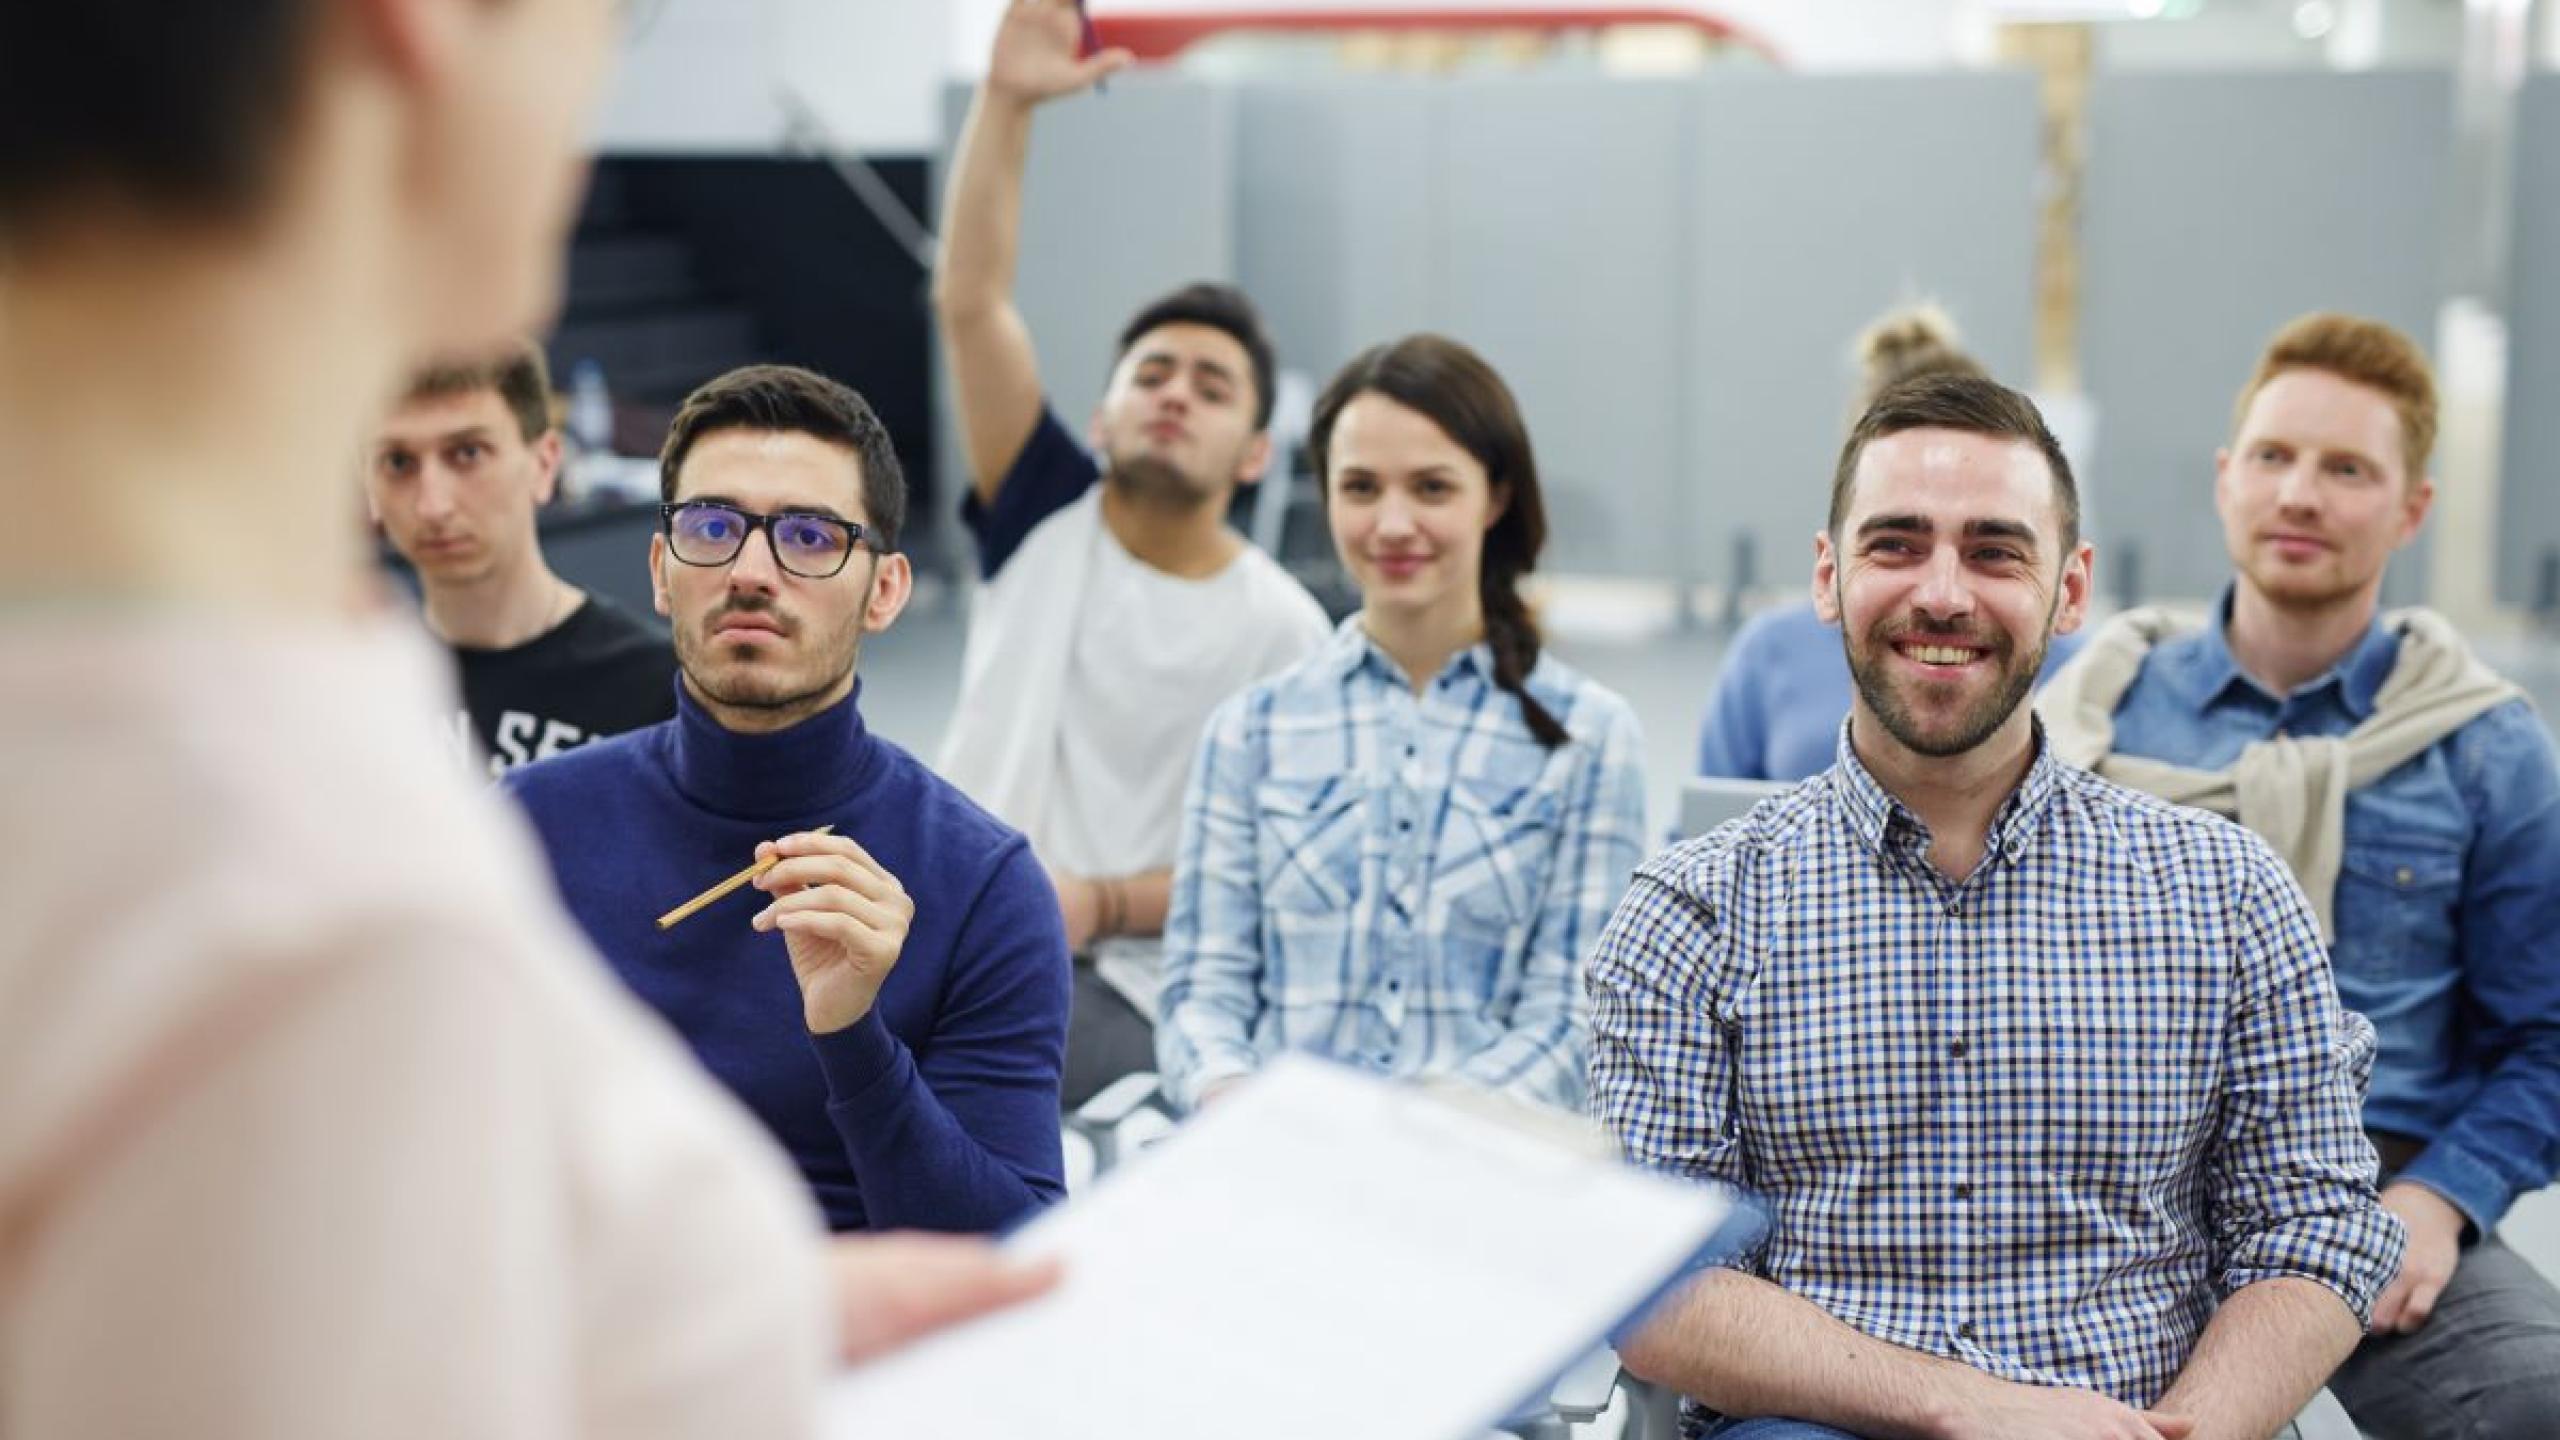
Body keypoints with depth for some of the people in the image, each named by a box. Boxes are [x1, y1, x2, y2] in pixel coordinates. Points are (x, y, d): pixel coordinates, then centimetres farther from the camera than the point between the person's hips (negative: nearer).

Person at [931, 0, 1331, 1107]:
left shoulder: (1281, 631, 0)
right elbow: (968, 303, -3)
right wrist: (1006, 100, -13)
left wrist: (1099, 904, -16)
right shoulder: (1051, 517, 7)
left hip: (1121, 982, -3)